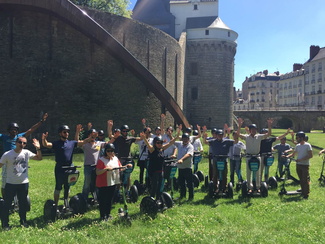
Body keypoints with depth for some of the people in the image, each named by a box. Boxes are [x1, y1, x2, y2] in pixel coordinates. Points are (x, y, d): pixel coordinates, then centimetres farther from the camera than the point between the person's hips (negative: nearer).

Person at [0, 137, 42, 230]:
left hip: (24, 183, 3)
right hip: (11, 183, -3)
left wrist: (38, 148, -13)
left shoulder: (26, 153, 0)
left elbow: (39, 158, 0)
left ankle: (23, 221, 30)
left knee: (23, 203, 14)